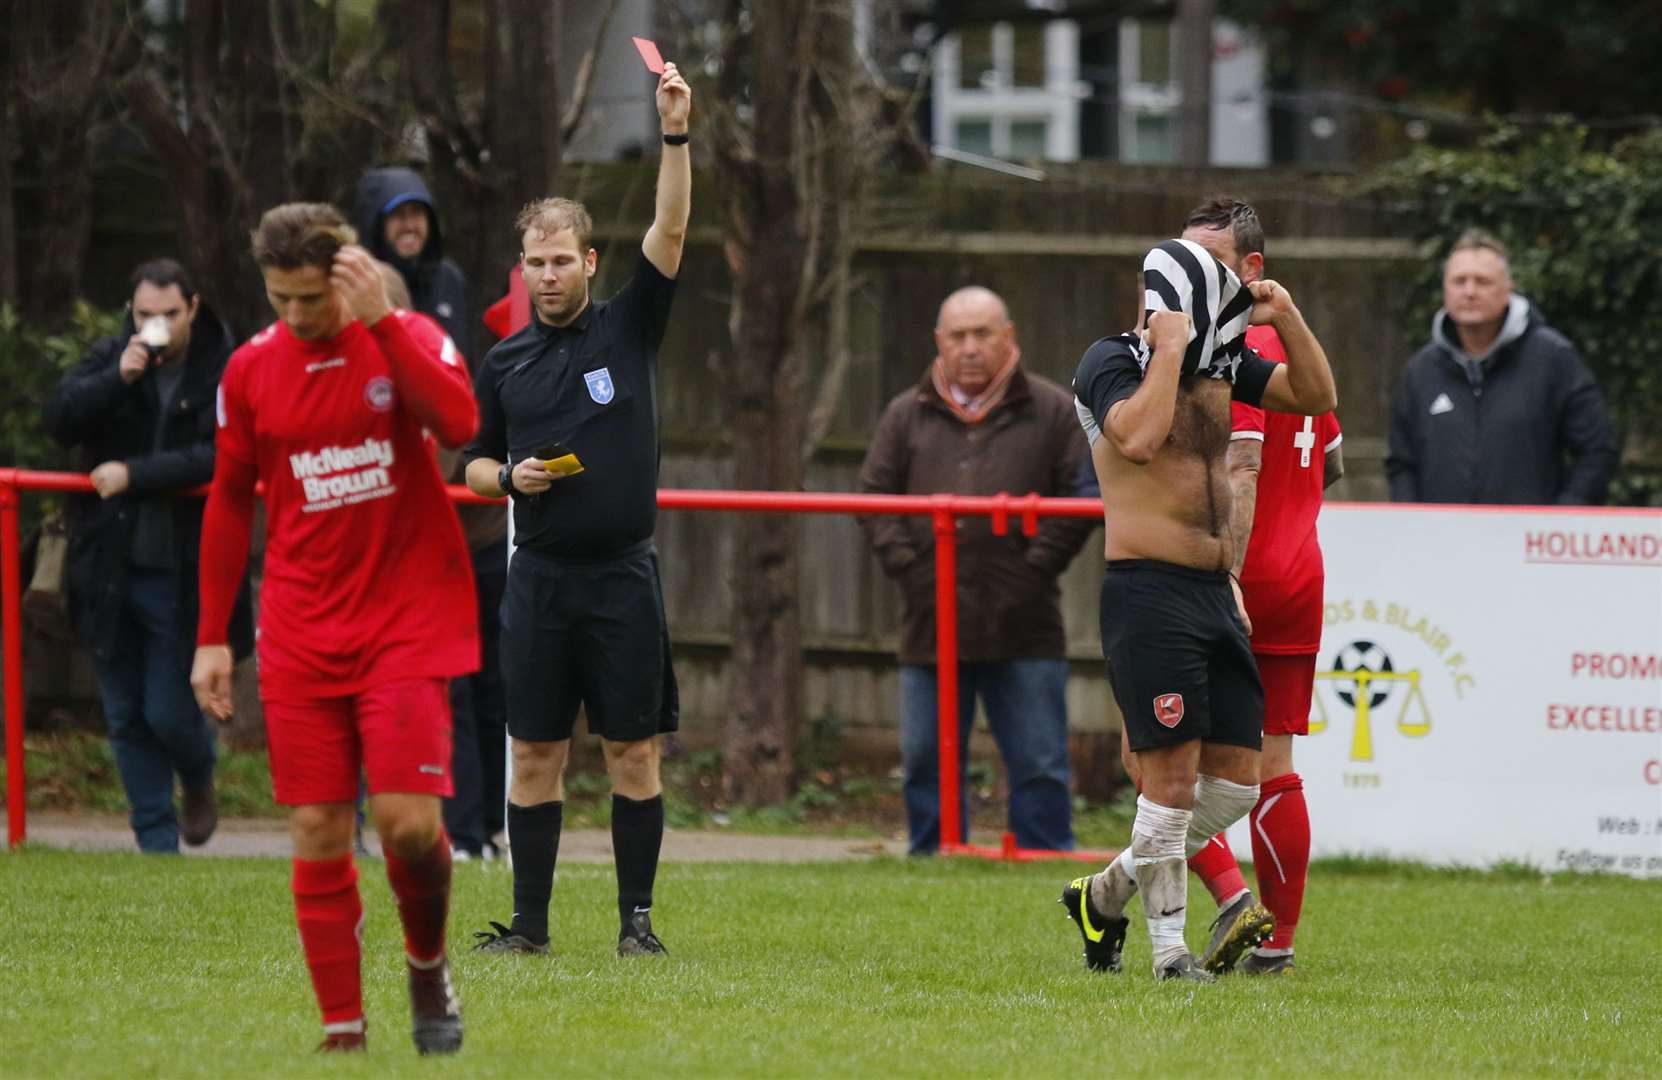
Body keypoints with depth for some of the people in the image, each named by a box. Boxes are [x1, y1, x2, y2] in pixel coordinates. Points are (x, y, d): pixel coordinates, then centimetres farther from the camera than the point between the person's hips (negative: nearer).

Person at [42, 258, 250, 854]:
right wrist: (118, 378, -18)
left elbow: (217, 458, -18)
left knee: (170, 712, -1)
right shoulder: (111, 357, 5)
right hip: (110, 573, 4)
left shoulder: (226, 373, -8)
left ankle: (199, 782, 32)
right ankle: (156, 840, 21)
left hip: (182, 576, -4)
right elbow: (59, 418, -5)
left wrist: (133, 475, -20)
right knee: (127, 718, 9)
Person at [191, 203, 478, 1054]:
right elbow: (229, 504, 13)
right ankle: (341, 1030, 2)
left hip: (406, 624, -2)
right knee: (317, 836, -3)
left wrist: (378, 320, -26)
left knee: (408, 820, -12)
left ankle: (428, 968, 15)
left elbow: (457, 422, -24)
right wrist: (211, 639, 11)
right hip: (299, 635, 2)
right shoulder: (251, 369, 4)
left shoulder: (407, 340, -3)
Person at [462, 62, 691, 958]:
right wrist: (508, 477, -7)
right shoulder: (504, 363, 9)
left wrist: (675, 136, -21)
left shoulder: (628, 327, 2)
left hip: (622, 575, -2)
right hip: (539, 576, 2)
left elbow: (670, 230, -10)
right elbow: (474, 462, 16)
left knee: (633, 750, -1)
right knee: (535, 753, 3)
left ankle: (638, 918, 6)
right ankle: (529, 923, 8)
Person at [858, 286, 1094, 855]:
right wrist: (905, 563, -2)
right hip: (931, 626, 3)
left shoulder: (1052, 412, 4)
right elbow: (874, 498, 11)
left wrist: (1038, 565, -7)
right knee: (928, 763, 7)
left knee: (1039, 765, 0)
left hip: (1023, 630, -2)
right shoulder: (908, 415, 11)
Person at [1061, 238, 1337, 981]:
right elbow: (1140, 438, -25)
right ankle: (1169, 949, 0)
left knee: (1234, 779, 7)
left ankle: (1106, 894, 22)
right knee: (1173, 774, -9)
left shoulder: (1220, 363, 15)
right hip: (1148, 592, -8)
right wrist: (1169, 350, -18)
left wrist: (1285, 318, 4)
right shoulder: (1113, 363, -7)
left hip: (1216, 593, 8)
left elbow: (1316, 397, 17)